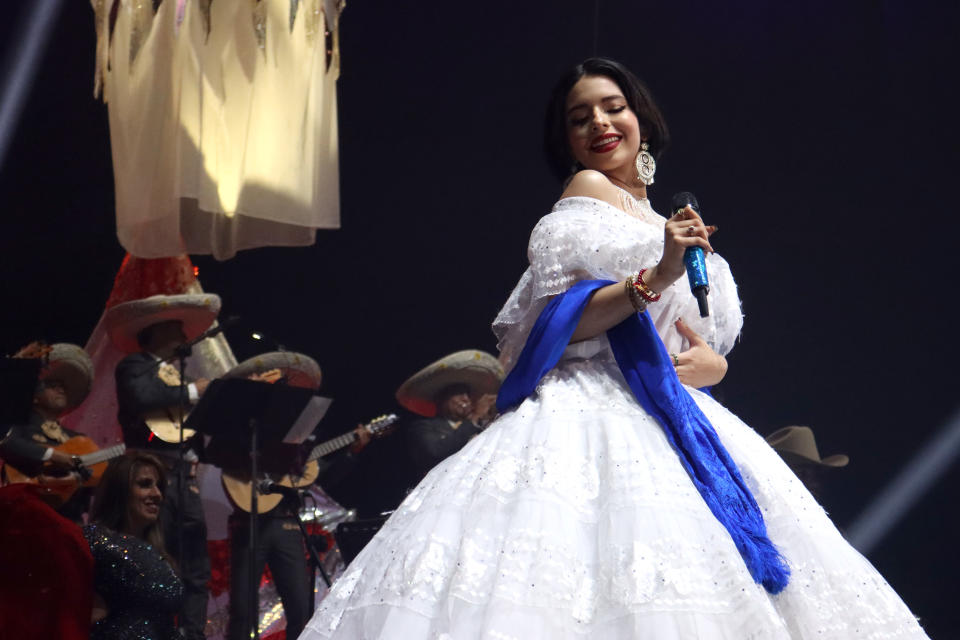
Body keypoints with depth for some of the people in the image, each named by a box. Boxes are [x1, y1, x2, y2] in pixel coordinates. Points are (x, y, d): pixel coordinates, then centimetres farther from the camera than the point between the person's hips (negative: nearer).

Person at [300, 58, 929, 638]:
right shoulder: (587, 193, 3)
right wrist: (653, 279, -21)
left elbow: (714, 350, 24)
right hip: (598, 416, -8)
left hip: (673, 421, 8)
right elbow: (555, 325, -10)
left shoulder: (666, 222, 26)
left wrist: (710, 362, -1)